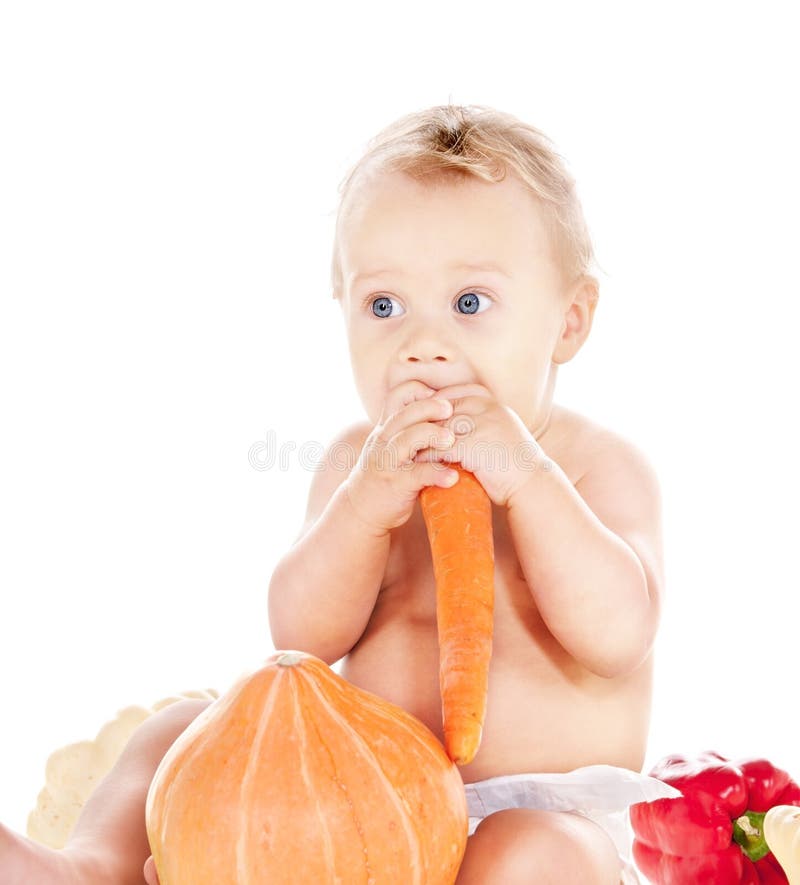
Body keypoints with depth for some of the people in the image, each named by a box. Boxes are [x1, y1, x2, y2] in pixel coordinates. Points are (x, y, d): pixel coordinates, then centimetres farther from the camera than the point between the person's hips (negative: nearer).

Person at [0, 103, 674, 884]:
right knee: (184, 732, 0)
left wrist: (524, 478, -32)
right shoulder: (360, 460, 2)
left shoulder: (601, 466, -8)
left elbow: (618, 635, -24)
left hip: (544, 811, -4)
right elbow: (301, 636, -10)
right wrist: (365, 503, -27)